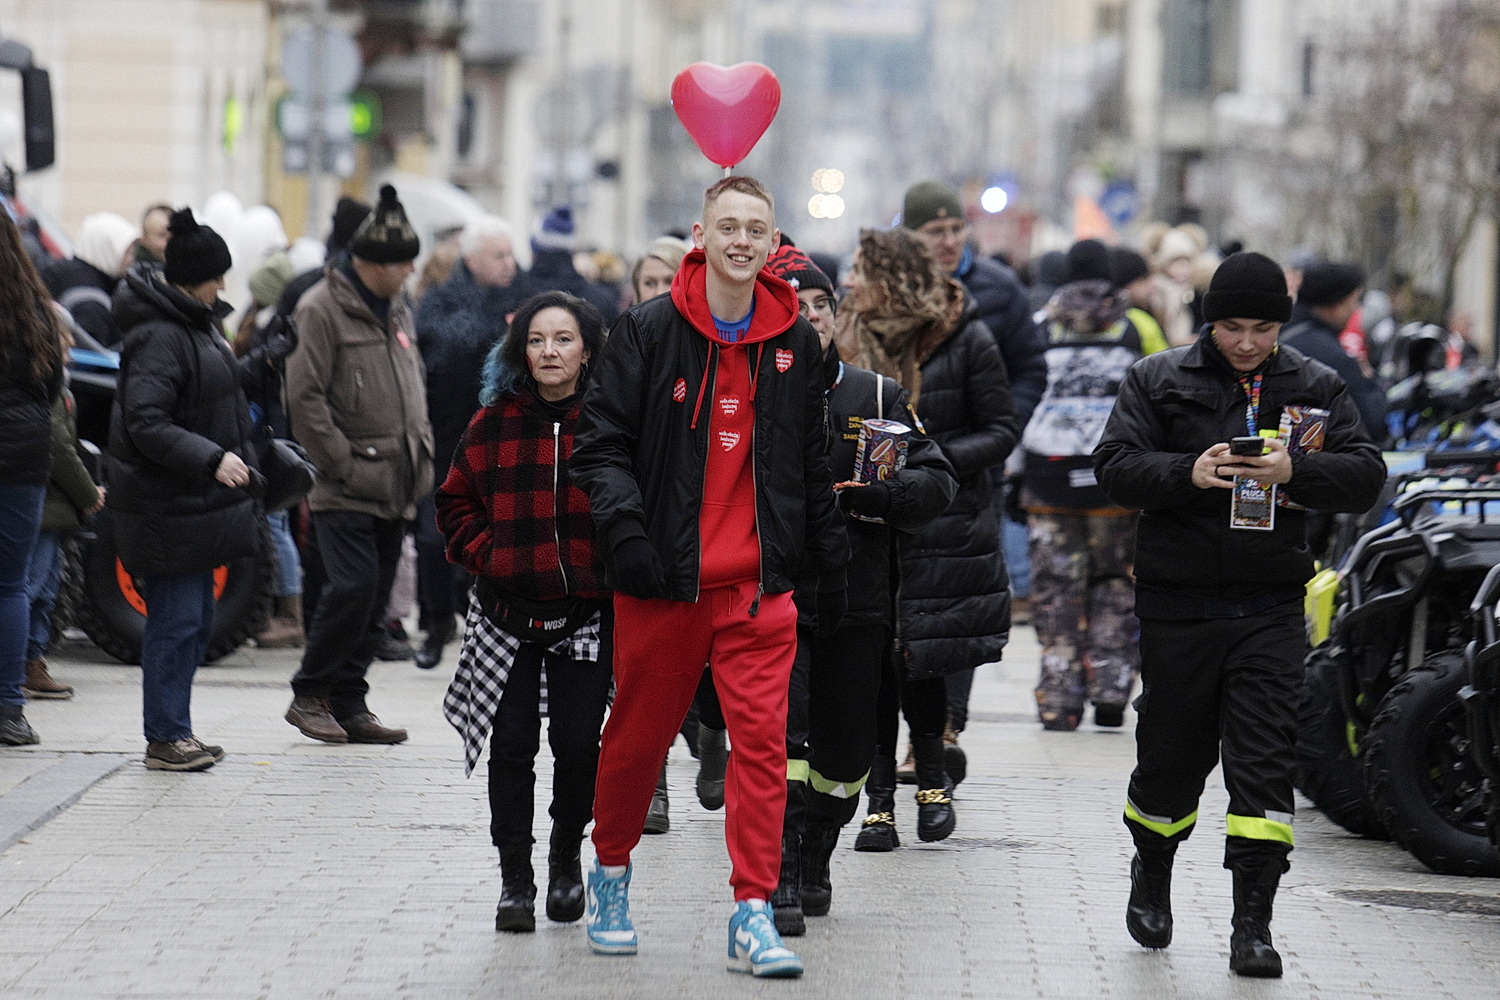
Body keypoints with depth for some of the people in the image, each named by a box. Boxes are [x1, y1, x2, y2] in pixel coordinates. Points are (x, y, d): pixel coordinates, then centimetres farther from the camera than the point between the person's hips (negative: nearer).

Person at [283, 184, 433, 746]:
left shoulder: (397, 311, 16)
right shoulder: (323, 310, -9)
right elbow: (304, 398, -13)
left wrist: (421, 454, 14)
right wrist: (342, 463, -14)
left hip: (396, 488, 8)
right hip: (345, 489, -8)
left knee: (375, 598, 7)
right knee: (353, 587, -15)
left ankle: (349, 704, 13)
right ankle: (309, 695, -2)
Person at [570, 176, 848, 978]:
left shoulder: (795, 341, 8)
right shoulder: (648, 331, -2)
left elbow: (814, 463, 15)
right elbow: (602, 442, -3)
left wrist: (830, 566, 13)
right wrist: (625, 527, -18)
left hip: (759, 584, 2)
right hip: (662, 580, -2)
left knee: (762, 739, -7)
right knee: (639, 735, 10)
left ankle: (752, 913, -6)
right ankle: (610, 871, 34)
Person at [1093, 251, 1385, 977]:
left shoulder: (1316, 390, 5)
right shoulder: (1157, 381, 3)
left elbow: (1365, 477, -3)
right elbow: (1114, 467, -6)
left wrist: (1295, 472, -21)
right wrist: (1186, 474, -24)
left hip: (1270, 609, 0)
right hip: (1178, 604, 0)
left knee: (1264, 761, -7)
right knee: (1172, 754, 10)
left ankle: (1252, 923, -4)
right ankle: (1151, 871, 38)